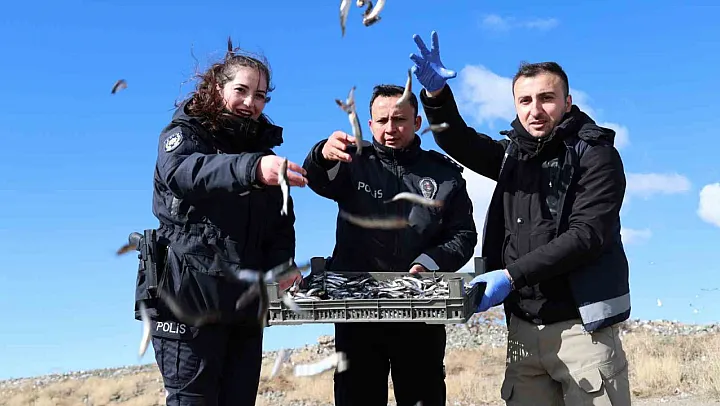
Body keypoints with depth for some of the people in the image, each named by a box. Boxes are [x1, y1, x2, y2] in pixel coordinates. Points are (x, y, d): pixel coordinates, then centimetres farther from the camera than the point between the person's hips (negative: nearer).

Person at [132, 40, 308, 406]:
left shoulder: (265, 156, 15)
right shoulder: (183, 134, 0)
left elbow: (281, 226, 14)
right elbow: (185, 172, -25)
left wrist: (280, 268, -8)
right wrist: (251, 169, -43)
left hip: (246, 304, 5)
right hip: (189, 297, -5)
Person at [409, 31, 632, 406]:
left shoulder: (596, 155, -4)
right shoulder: (514, 153, 14)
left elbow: (587, 236, -14)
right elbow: (459, 142, 5)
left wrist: (511, 275, -21)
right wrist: (436, 94, -15)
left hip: (579, 325, -5)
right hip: (523, 326, 5)